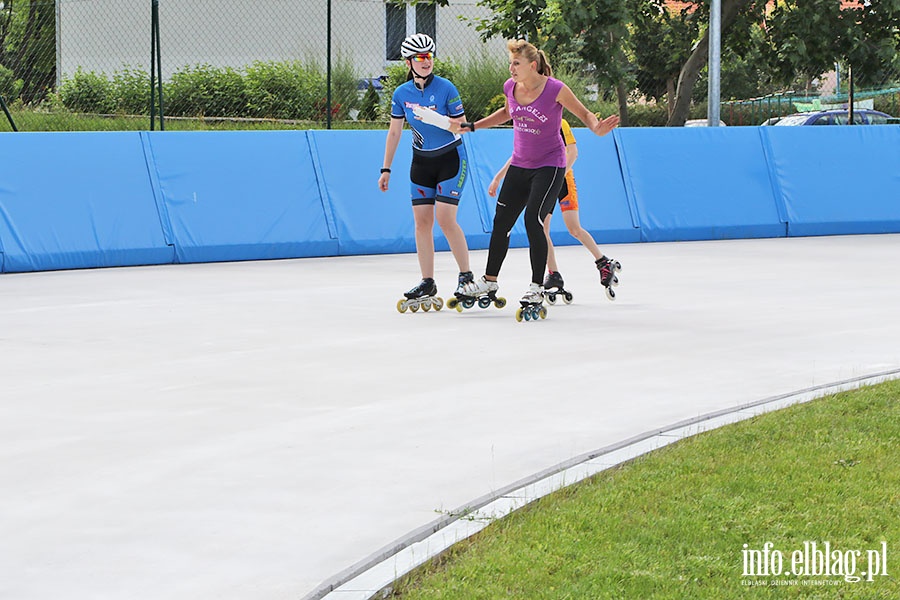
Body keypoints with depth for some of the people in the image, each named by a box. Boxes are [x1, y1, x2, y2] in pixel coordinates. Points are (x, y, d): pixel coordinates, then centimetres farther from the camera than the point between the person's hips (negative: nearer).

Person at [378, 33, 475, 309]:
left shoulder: (445, 88, -13)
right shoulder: (401, 94, -1)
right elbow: (394, 132, 8)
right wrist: (386, 169, 8)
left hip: (450, 159, -4)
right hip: (421, 162, 4)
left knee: (445, 218, -13)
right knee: (422, 221, -1)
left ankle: (466, 275, 0)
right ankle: (427, 282, 5)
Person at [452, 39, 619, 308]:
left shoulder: (555, 89, -18)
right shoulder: (510, 87, -2)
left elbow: (584, 114, -7)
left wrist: (596, 127, -29)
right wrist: (471, 127, 19)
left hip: (549, 166, -6)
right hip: (520, 165, 6)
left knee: (533, 220, -17)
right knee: (501, 222, 8)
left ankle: (537, 288, -6)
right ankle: (489, 280, 25)